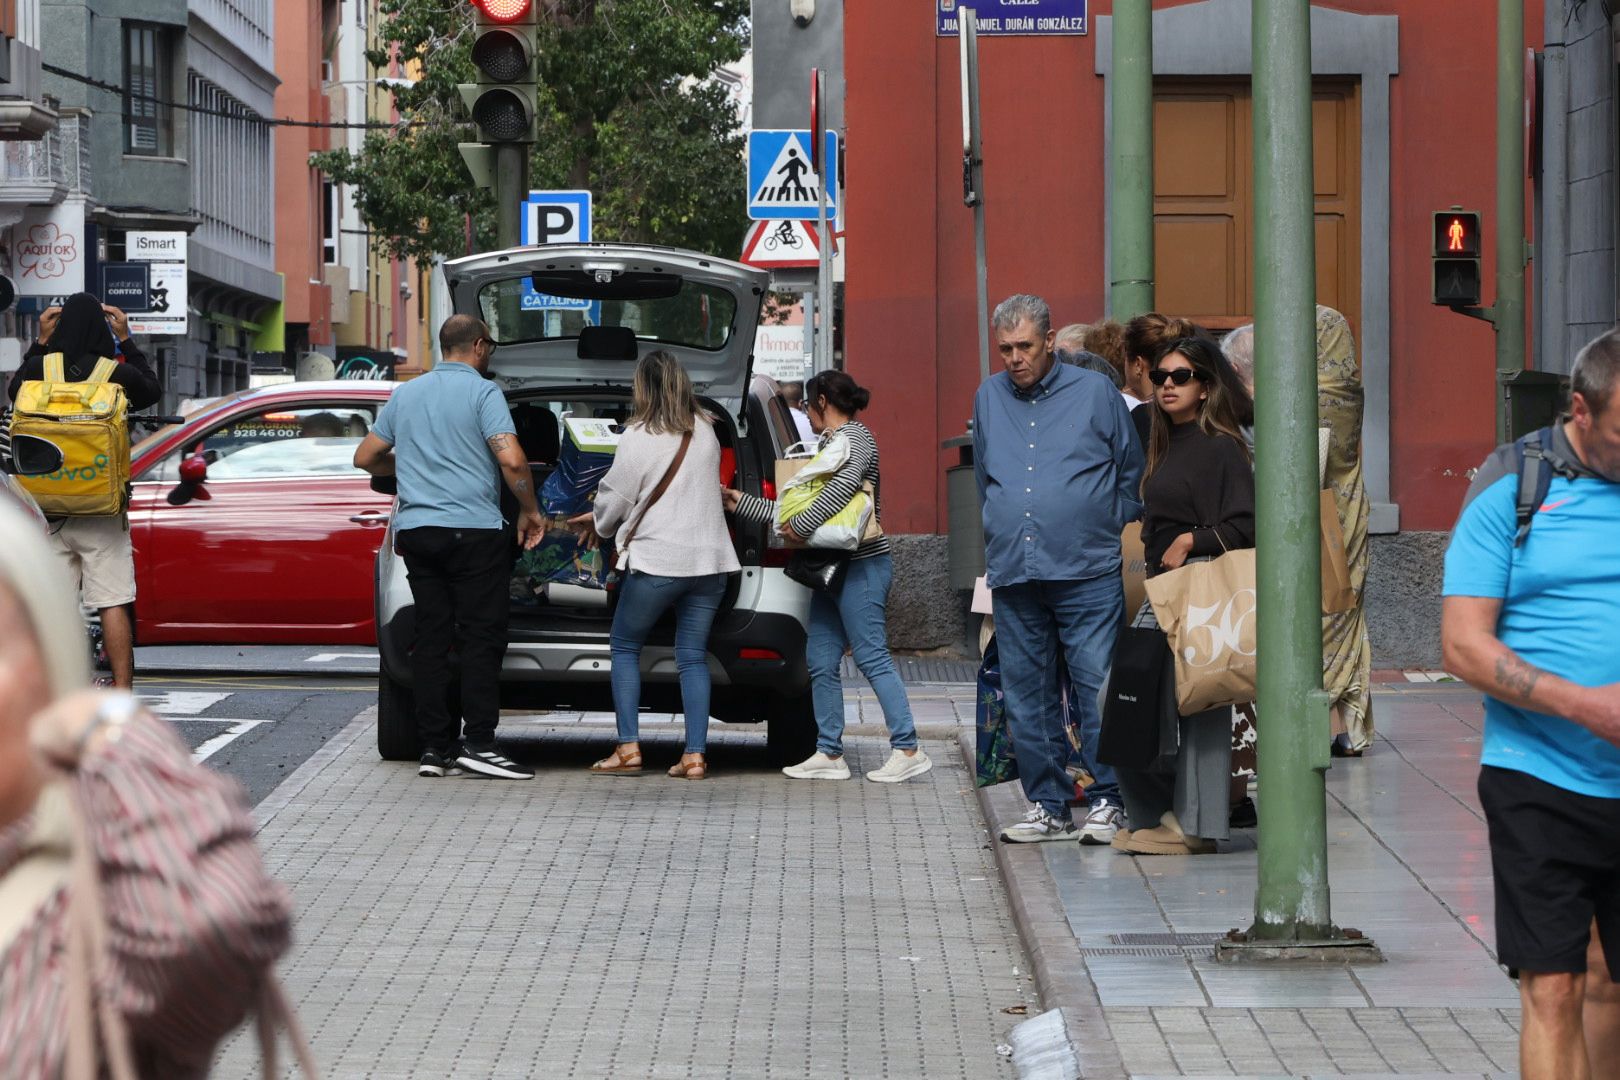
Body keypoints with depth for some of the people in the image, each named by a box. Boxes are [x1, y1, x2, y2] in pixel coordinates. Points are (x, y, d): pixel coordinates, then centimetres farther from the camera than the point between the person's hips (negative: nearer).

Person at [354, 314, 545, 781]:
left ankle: (435, 748, 4)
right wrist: (530, 510, -2)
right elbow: (511, 460, -16)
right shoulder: (482, 392, -5)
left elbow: (365, 457, 20)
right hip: (474, 529, -6)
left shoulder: (405, 394, 14)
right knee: (481, 637, -3)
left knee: (430, 638, 6)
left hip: (416, 529, 6)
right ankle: (479, 744, -10)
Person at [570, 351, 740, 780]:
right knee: (693, 657, 7)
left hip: (657, 561, -5)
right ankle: (695, 755, 0)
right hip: (709, 561, 5)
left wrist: (599, 523, 22)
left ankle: (628, 748, 3)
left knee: (625, 648, 10)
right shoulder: (705, 432, 8)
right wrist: (600, 518, 26)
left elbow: (615, 498, -4)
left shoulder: (638, 438, -11)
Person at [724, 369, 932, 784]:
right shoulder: (829, 442, 23)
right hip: (834, 565, 10)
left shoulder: (853, 435, -6)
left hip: (861, 565, -10)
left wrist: (802, 524, -24)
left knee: (872, 657, -11)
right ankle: (829, 753, 9)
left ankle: (907, 750, -11)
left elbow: (848, 480, -27)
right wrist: (741, 502, 25)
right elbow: (794, 510, 25)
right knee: (821, 661, 6)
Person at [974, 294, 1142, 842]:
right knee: (1027, 698, 5)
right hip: (1012, 572, 4)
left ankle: (1106, 802, -1)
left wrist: (1114, 530, 11)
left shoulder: (1095, 392, 4)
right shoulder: (989, 398, 15)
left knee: (1097, 689, -7)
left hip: (1087, 571, -4)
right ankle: (1048, 806, 12)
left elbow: (1132, 471, 11)